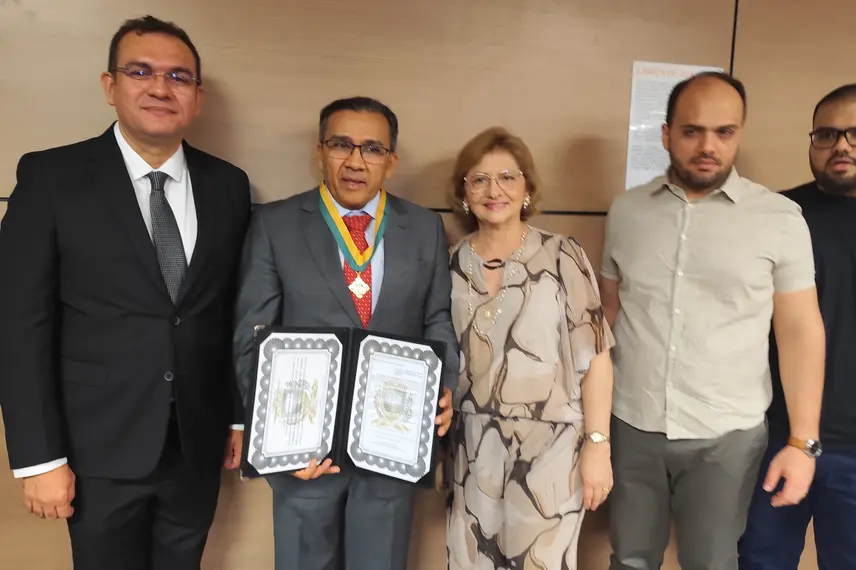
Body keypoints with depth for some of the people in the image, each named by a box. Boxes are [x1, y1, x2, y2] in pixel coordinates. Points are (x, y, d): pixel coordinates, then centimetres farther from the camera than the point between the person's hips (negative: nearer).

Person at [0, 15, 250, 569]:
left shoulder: (228, 184, 1)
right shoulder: (51, 176, -8)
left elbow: (236, 312, 4)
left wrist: (240, 415, 8)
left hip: (198, 442, 3)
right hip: (101, 446, -2)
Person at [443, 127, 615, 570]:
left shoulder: (563, 257, -9)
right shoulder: (450, 264, 1)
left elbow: (594, 357, -7)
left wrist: (597, 444, -10)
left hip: (549, 448, -3)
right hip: (472, 450, 3)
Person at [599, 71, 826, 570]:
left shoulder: (780, 217, -6)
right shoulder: (626, 210, 1)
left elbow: (800, 331, -4)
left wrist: (803, 441, -7)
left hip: (726, 434, -2)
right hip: (632, 425, 2)